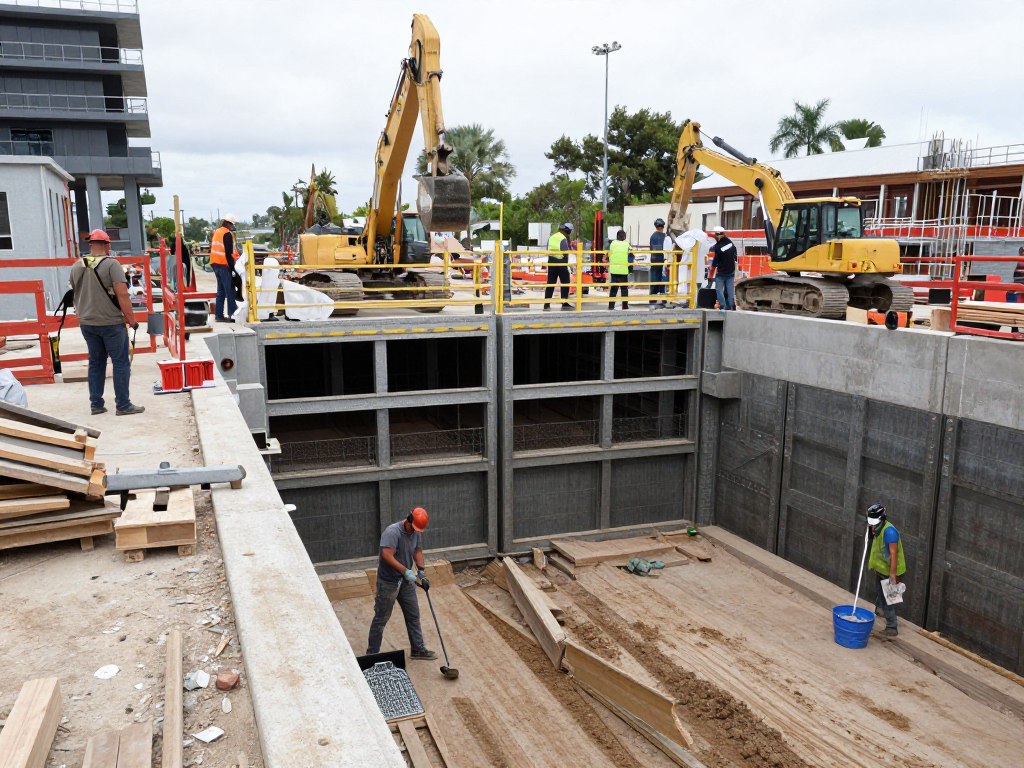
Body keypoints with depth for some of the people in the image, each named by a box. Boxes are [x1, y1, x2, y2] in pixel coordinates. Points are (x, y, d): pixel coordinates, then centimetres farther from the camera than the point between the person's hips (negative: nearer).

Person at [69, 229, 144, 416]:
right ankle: (123, 405, 4)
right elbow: (122, 294, -19)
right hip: (111, 323, -6)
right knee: (121, 363, 3)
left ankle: (96, 404, 18)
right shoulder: (111, 264, -12)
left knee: (96, 363, 14)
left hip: (87, 323, 6)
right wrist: (131, 319, -12)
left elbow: (74, 293, 15)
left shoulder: (77, 266, 6)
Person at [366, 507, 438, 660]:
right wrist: (405, 571, -36)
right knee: (381, 619, 4)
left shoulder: (415, 532, 1)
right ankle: (372, 653, 17)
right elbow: (387, 556, -34)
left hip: (406, 581, 7)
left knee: (413, 616, 13)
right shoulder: (392, 532, -25)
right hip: (388, 583, -7)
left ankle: (418, 649, 26)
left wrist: (420, 570, 2)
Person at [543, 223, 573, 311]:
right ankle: (565, 303, 3)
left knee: (550, 283, 8)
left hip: (551, 262, 6)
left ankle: (547, 303, 7)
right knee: (565, 283, 4)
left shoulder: (551, 237, 10)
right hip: (560, 262, -6)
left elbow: (548, 250, 11)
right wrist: (566, 264, -5)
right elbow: (565, 253, -16)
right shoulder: (563, 238, -12)